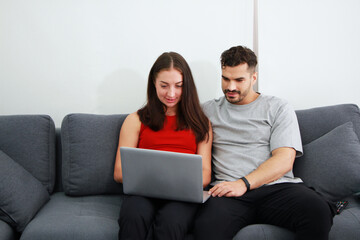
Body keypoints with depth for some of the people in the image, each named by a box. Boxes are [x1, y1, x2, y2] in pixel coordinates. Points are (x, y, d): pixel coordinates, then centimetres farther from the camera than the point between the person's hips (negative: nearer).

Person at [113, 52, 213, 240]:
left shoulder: (200, 122, 20)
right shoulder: (135, 120, 18)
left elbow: (205, 174, 13)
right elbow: (119, 172, 10)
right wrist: (151, 178, -11)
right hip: (143, 193, 0)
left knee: (170, 222, -37)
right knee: (134, 217, -37)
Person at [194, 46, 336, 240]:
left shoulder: (278, 108, 13)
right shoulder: (208, 110, 21)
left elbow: (284, 160, 1)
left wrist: (244, 183, -13)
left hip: (277, 187, 1)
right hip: (228, 190, -1)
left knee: (318, 212, -32)